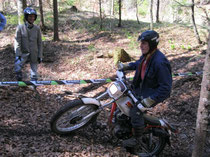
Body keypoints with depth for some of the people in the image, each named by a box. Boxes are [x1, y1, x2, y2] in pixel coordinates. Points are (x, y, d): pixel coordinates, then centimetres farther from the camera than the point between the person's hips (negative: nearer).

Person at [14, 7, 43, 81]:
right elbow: (17, 42, -7)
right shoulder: (20, 28, -6)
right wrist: (18, 54, -15)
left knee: (34, 73, 7)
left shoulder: (37, 29, -1)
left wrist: (40, 55, 2)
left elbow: (40, 43, 5)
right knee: (17, 68, -25)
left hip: (34, 54, 2)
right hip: (23, 53, -2)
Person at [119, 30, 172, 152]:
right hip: (142, 86, 10)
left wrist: (149, 101, -31)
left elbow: (166, 87, -29)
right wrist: (126, 66, 12)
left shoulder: (160, 62, -32)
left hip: (153, 91, -9)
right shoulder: (146, 55, -4)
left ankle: (136, 138, 2)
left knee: (136, 111, -21)